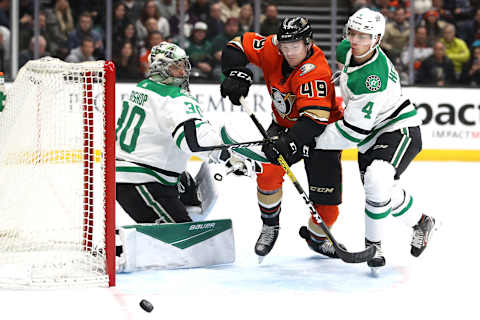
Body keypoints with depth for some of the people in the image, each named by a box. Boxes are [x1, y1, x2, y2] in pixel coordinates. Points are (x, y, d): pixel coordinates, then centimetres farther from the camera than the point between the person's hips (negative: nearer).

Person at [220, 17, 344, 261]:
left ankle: (316, 238, 28)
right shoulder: (272, 49, -17)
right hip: (284, 125, 4)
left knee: (327, 200, -5)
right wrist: (237, 74, -21)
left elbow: (315, 118, -42)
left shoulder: (317, 72, -33)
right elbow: (238, 46, -3)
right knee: (268, 171, -22)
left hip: (322, 132, -4)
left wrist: (289, 143, -54)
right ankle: (270, 227, 1)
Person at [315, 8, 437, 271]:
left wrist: (312, 142, -27)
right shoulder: (345, 50, -9)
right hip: (371, 133, 9)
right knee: (385, 190, 15)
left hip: (398, 129, -9)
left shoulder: (375, 77, -34)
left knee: (376, 181, -30)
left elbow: (353, 131, -33)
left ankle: (373, 244, -10)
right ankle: (421, 223, 40)